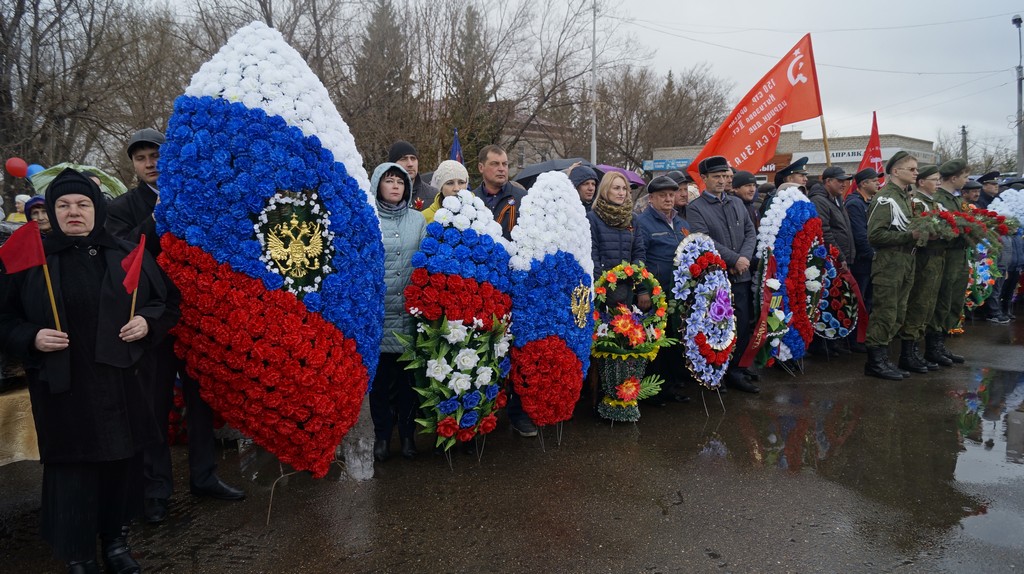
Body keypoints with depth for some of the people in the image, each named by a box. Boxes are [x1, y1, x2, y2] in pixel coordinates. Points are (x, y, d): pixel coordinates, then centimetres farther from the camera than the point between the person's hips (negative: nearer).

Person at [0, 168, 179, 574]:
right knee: (72, 469, 3)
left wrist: (148, 321, -7)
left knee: (122, 463, 8)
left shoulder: (128, 256, 6)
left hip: (120, 383, 2)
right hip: (62, 388, -1)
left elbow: (168, 301, 12)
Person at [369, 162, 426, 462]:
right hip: (377, 311, -2)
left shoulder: (418, 220, 10)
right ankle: (382, 434, 20)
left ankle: (407, 432, 22)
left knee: (408, 374, 7)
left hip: (409, 310, 2)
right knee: (380, 375, 5)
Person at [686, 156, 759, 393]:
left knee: (743, 326, 5)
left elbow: (751, 233, 12)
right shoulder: (695, 208, -3)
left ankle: (736, 372, 17)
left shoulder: (737, 203, 15)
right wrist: (735, 259, -15)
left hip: (740, 276, 5)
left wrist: (744, 258, -6)